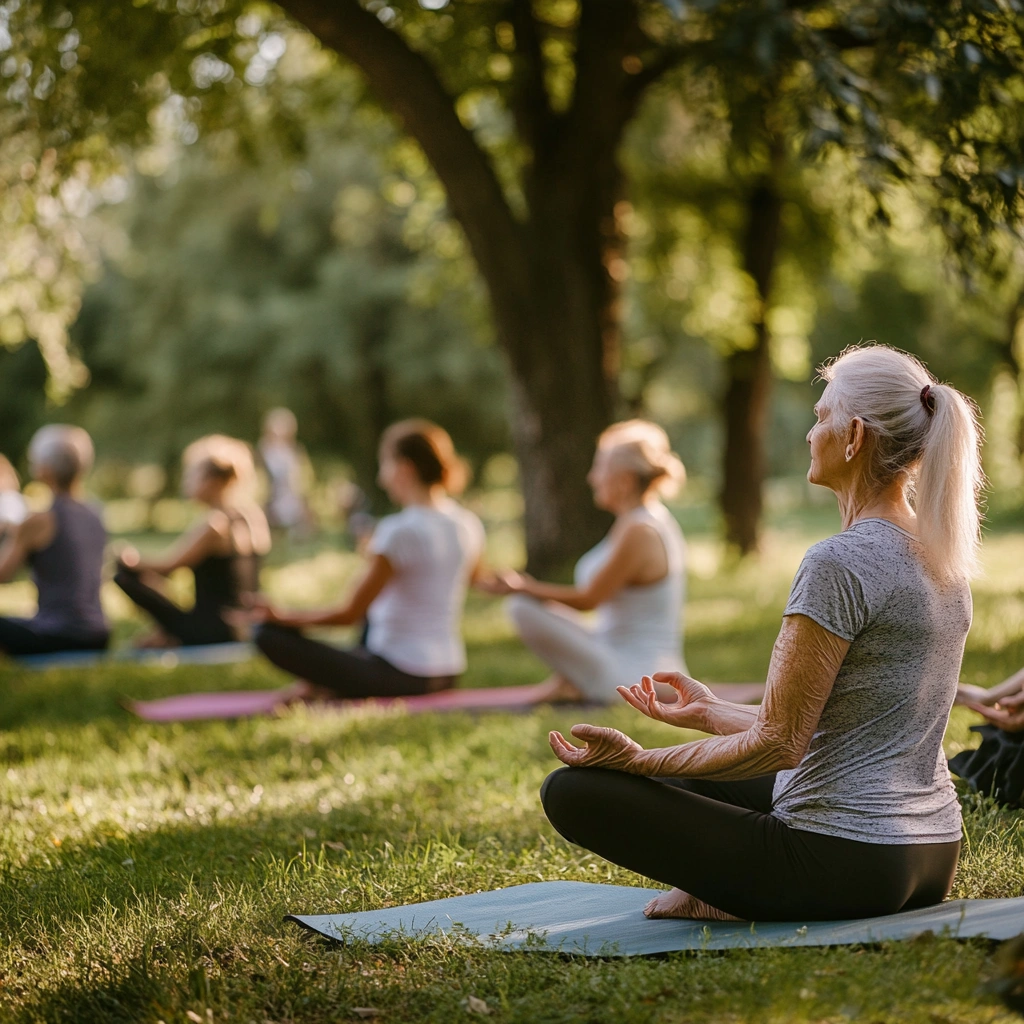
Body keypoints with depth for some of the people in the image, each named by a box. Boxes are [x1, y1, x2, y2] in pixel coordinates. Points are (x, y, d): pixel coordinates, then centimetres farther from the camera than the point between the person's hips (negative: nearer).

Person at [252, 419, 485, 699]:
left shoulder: (399, 531, -18)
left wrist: (284, 616, -1)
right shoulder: (469, 525, 2)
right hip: (449, 674, 8)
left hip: (399, 676, -8)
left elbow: (349, 613, -15)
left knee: (269, 634, -11)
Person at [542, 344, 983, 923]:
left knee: (572, 791, -5)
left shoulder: (840, 564, -20)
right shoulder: (944, 557, 9)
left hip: (847, 864, -9)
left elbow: (780, 743, -20)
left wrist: (642, 760, -10)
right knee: (687, 776, 30)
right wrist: (712, 713, 21)